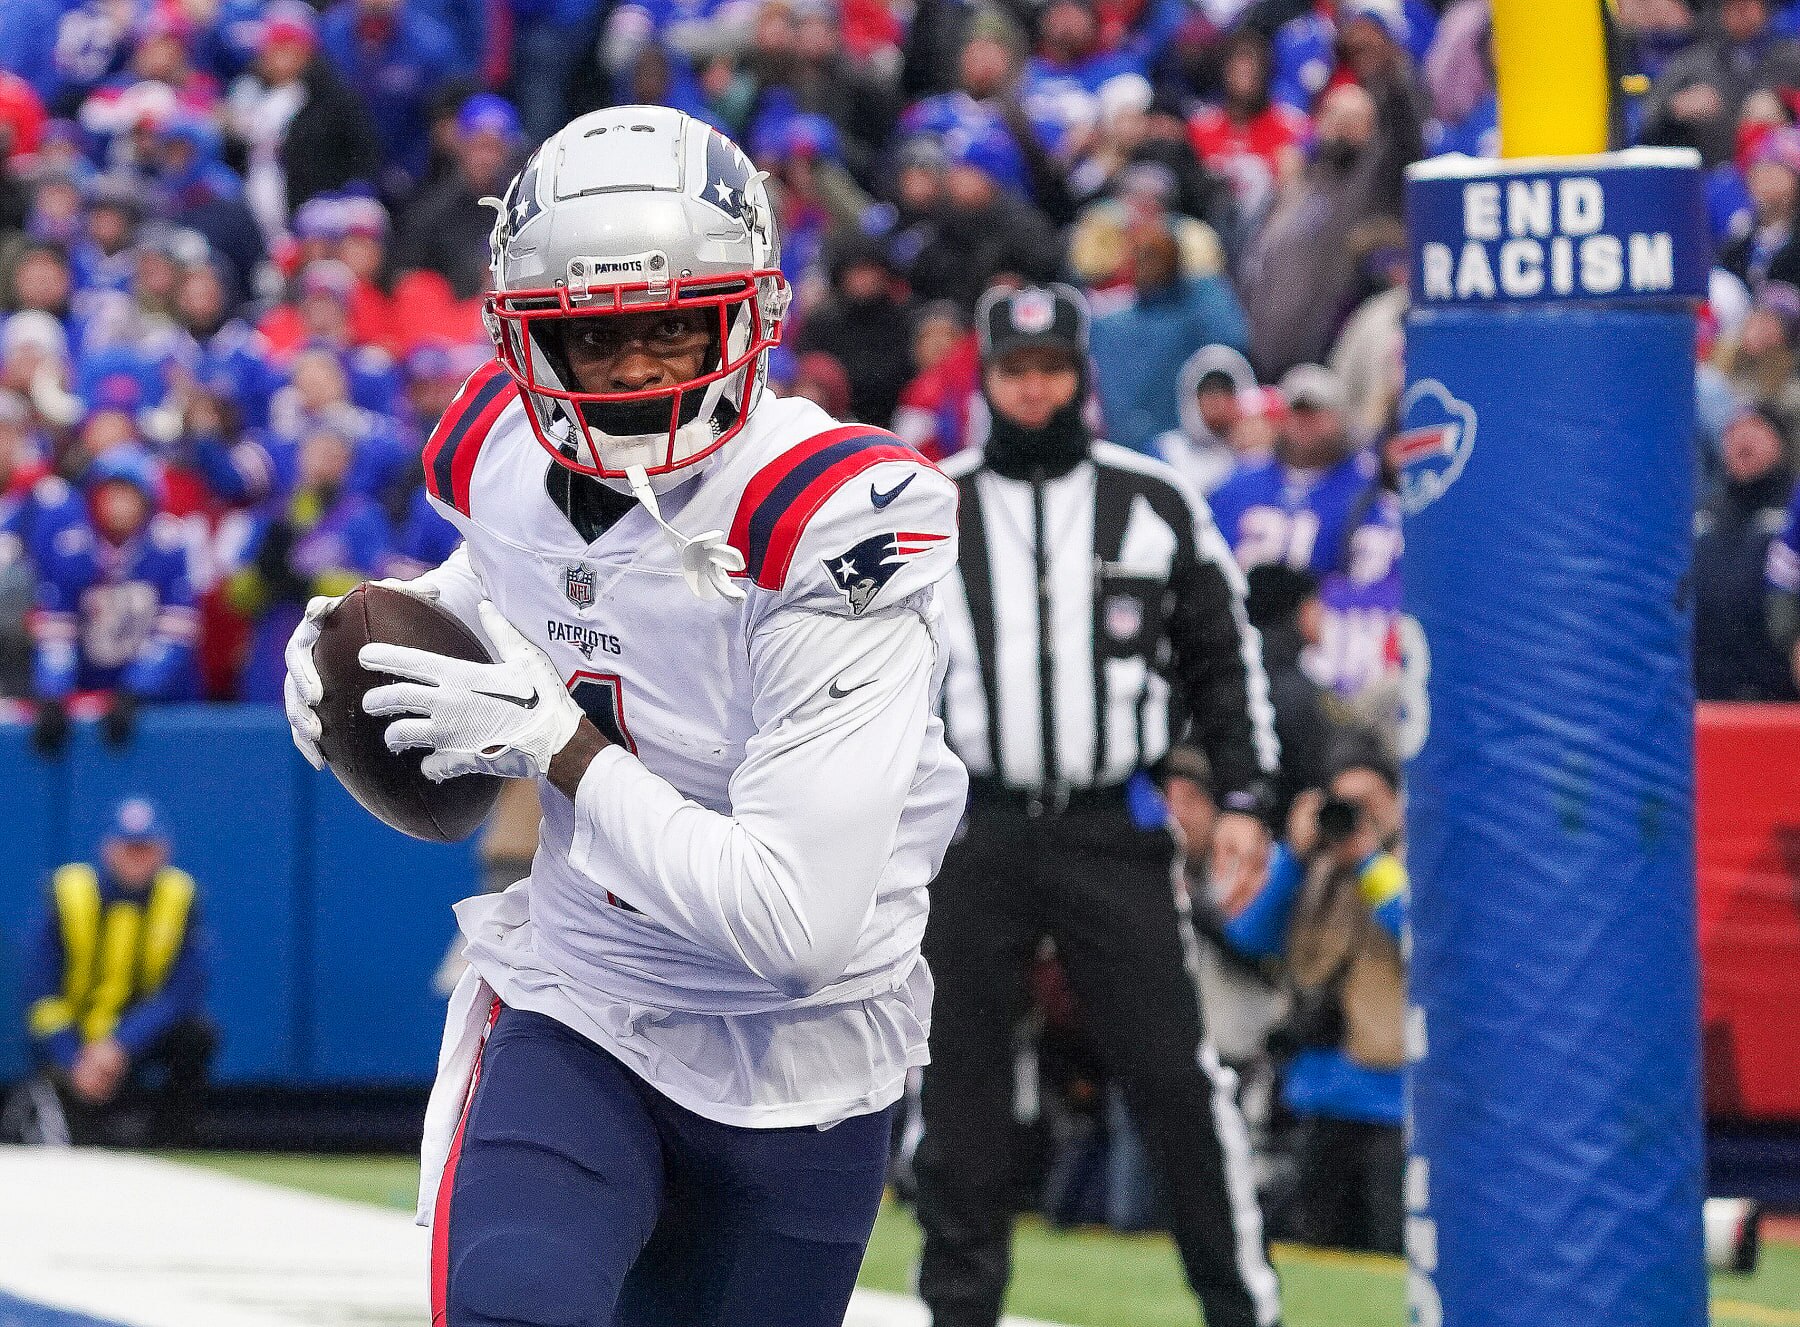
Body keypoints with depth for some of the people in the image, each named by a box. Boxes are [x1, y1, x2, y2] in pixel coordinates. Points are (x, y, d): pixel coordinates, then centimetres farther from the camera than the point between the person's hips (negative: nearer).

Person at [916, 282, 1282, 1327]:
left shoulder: (1155, 505, 6)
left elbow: (1224, 660, 11)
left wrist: (1243, 798, 3)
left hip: (1115, 832, -1)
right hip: (973, 835, 1)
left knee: (1176, 1072, -7)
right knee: (959, 1082, 3)